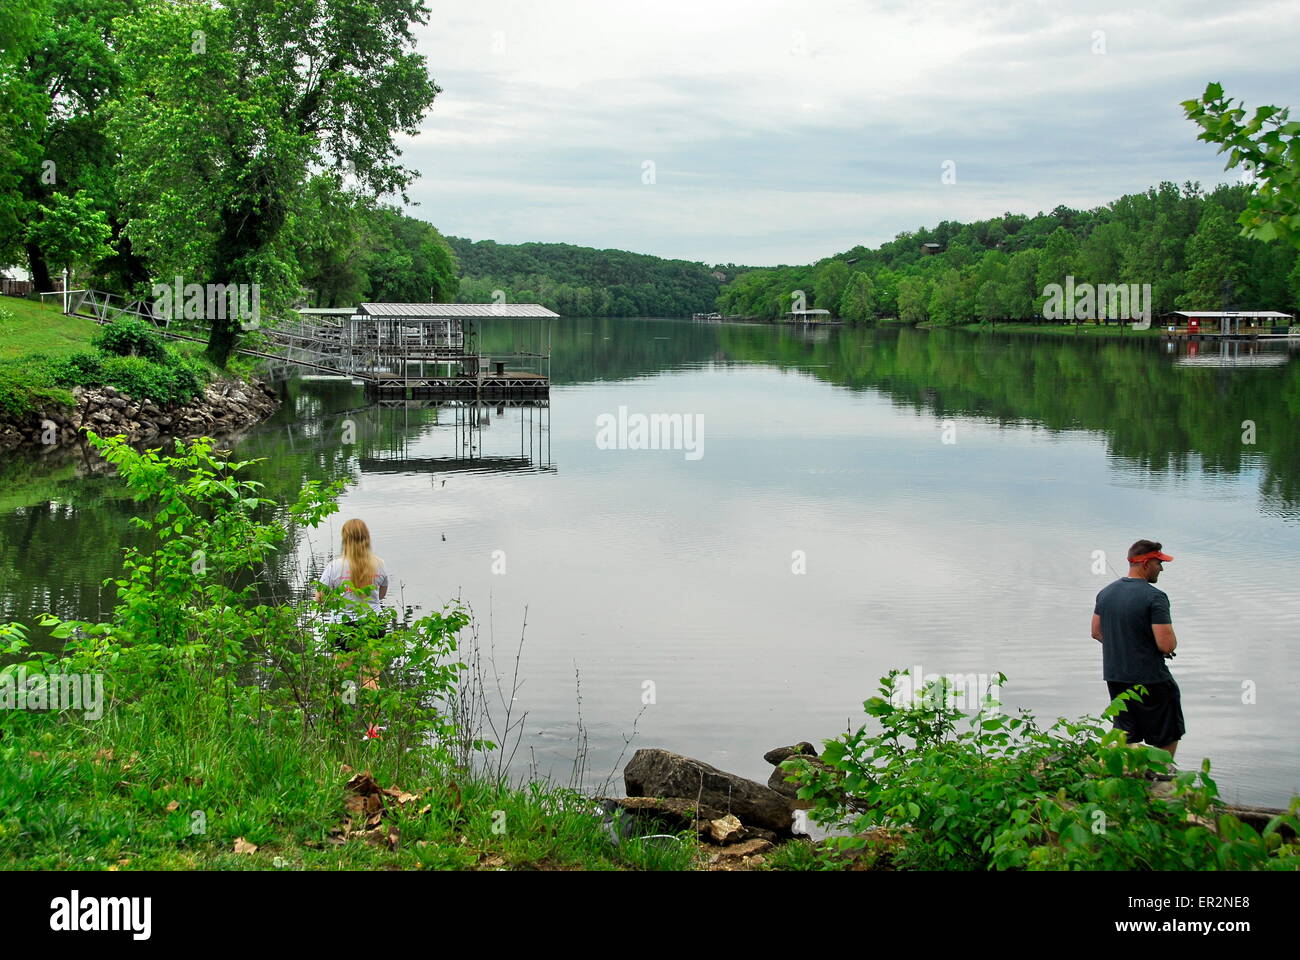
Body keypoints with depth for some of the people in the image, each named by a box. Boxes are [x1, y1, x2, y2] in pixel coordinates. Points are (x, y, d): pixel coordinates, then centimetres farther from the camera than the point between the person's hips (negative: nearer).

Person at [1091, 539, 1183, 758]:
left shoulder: (1105, 592, 5)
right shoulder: (1154, 597, -18)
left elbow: (1096, 632, 14)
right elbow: (1167, 645, -22)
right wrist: (1171, 641, 1)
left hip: (1114, 677, 7)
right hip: (1150, 680, -7)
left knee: (1126, 740, 12)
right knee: (1167, 739, 10)